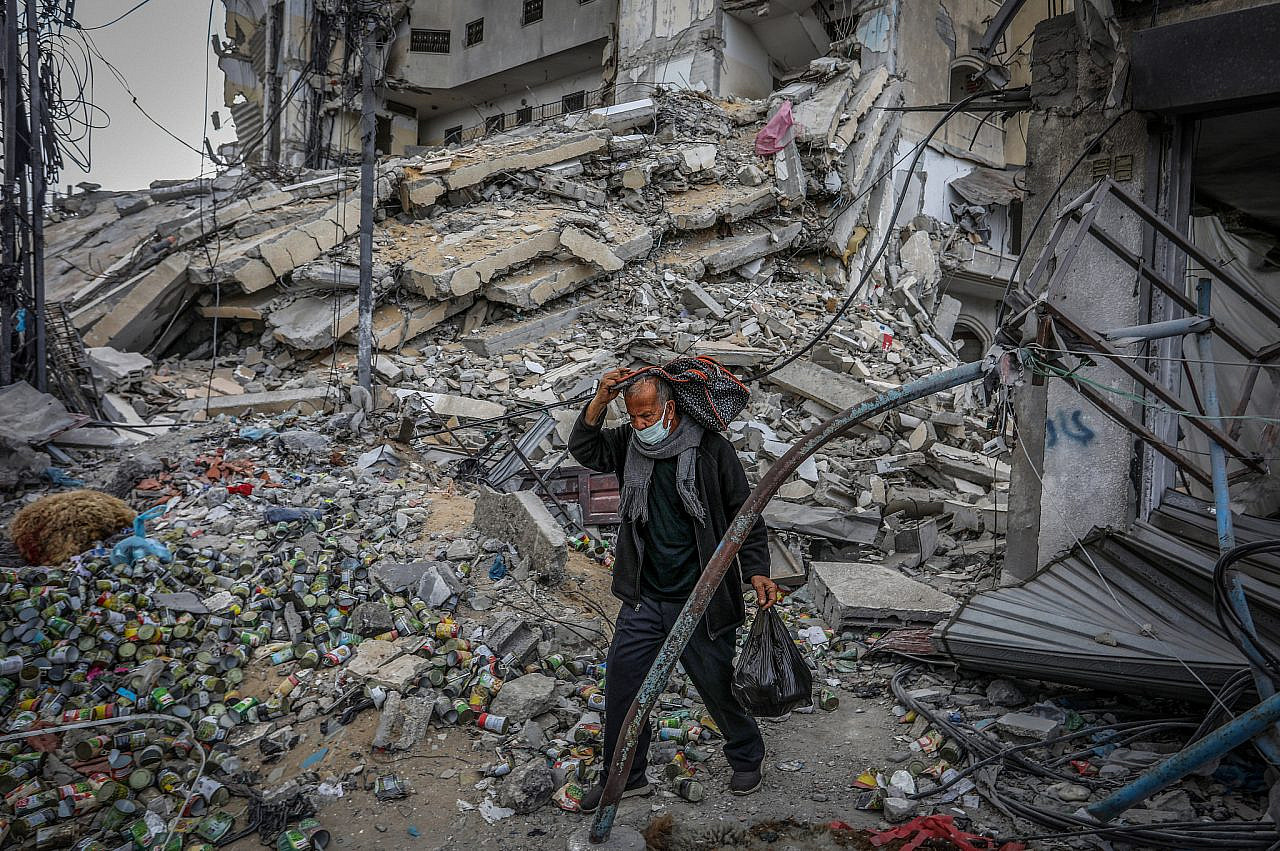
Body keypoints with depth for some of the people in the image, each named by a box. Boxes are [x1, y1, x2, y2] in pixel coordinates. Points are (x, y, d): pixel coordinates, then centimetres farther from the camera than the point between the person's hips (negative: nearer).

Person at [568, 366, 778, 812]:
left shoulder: (711, 449, -12)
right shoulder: (630, 444, 1)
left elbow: (745, 515, -8)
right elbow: (583, 449, -8)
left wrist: (756, 571, -17)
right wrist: (601, 399, -21)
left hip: (701, 603, -4)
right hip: (644, 599, 4)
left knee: (718, 685, 11)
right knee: (621, 684, 9)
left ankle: (748, 757, 39)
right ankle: (624, 777, 28)